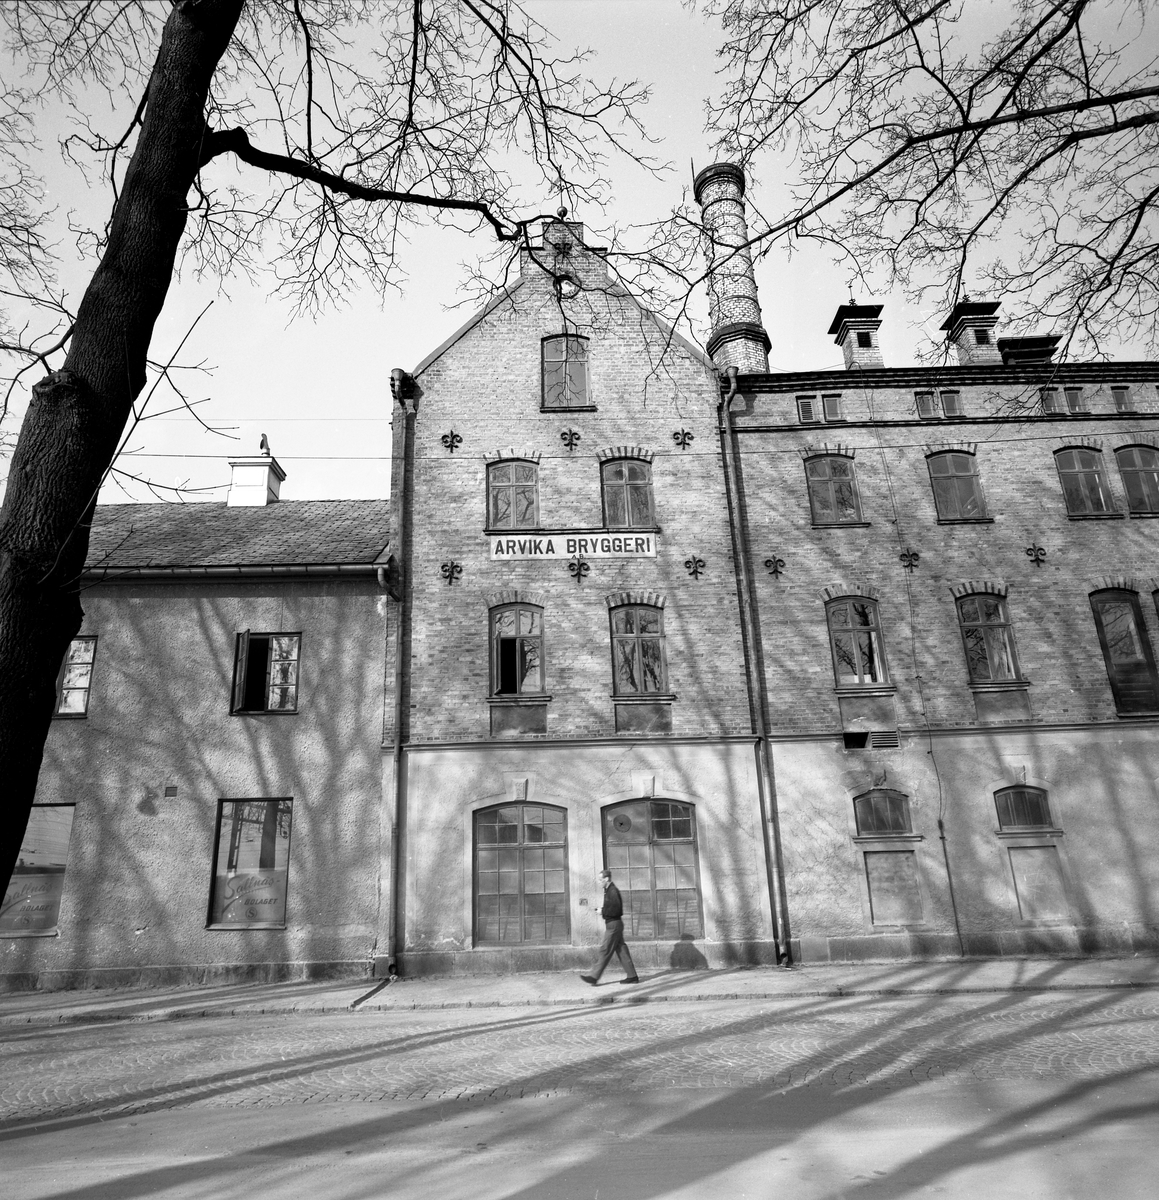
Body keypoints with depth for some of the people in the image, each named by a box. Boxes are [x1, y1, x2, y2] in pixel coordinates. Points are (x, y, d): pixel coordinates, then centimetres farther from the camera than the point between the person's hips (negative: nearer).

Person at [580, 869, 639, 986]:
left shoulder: (613, 891, -18)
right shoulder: (609, 890, 13)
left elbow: (616, 909, -24)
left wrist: (603, 911, -15)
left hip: (614, 925, -10)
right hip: (612, 924, 10)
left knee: (605, 951, -5)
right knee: (621, 950, 10)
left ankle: (594, 977, -1)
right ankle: (632, 976, 14)